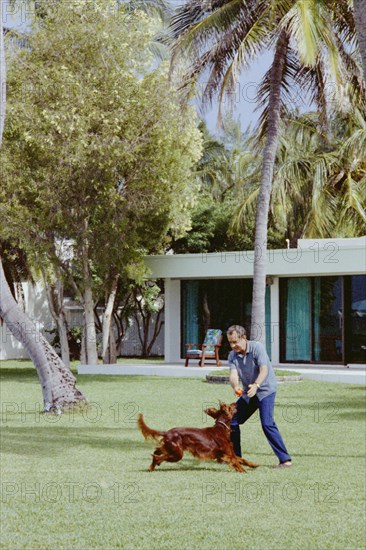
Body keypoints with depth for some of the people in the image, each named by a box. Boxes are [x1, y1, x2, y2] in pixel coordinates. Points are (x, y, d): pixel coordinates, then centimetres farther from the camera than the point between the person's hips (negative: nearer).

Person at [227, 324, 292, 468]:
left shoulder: (257, 347, -18)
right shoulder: (232, 355, -3)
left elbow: (264, 370, -29)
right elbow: (233, 374, -17)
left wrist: (256, 385, -47)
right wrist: (235, 387, -40)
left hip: (265, 390, -7)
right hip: (248, 392, 7)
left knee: (267, 423, -22)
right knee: (232, 420, 6)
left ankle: (285, 459, -20)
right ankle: (235, 455, 22)